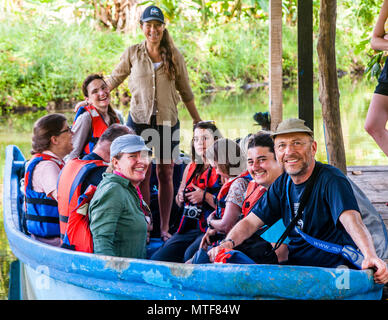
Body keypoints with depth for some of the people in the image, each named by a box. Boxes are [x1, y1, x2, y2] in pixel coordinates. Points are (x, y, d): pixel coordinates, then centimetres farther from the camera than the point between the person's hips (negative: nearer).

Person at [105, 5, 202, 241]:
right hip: (139, 120, -1)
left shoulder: (174, 55, 3)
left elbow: (185, 91, 11)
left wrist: (197, 120, 14)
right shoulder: (133, 53, 1)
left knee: (166, 174, 3)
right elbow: (114, 79, 13)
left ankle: (165, 228, 10)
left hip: (168, 121, 1)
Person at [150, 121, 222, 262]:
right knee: (157, 258, -12)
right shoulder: (191, 167, 18)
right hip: (189, 228, 6)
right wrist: (181, 197, 8)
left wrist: (205, 196, -14)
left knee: (190, 255, -32)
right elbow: (179, 202, 30)